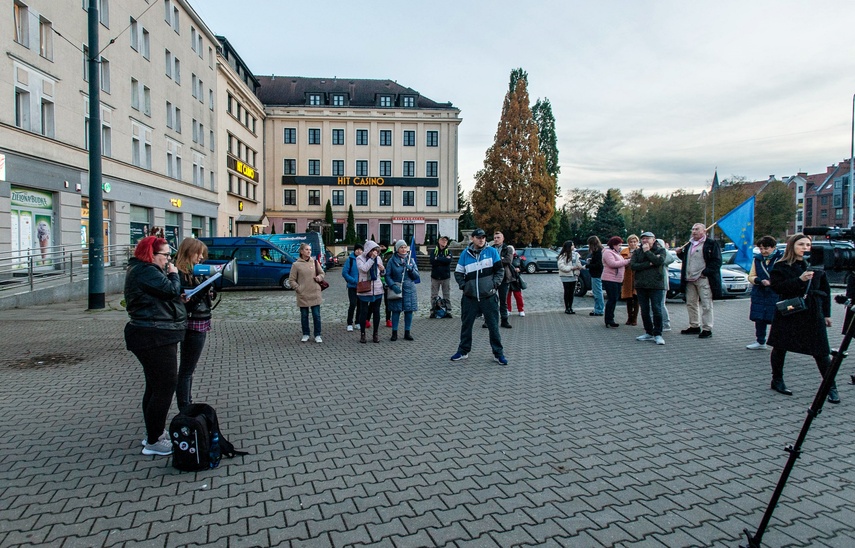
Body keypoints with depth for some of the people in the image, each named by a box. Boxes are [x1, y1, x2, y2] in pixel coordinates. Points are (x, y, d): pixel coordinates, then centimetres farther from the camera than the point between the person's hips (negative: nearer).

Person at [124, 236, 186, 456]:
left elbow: (163, 295, 19)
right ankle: (153, 442, 1)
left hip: (156, 337, 12)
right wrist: (173, 274, -4)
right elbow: (172, 290, -22)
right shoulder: (146, 272, -16)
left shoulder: (144, 270, 18)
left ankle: (154, 434, 30)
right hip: (155, 338, -12)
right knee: (165, 386, -7)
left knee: (155, 387, 18)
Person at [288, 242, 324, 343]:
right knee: (304, 316, 10)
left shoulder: (315, 262, 4)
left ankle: (317, 335, 15)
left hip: (315, 294, 1)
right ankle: (305, 334, 25)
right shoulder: (296, 265, -3)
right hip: (302, 295, -1)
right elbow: (291, 280, 1)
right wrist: (298, 289, -8)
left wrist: (319, 277, -4)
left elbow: (322, 273, 16)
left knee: (317, 315, 4)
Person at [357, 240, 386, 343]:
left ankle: (376, 334, 17)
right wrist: (372, 258, -21)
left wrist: (383, 269, -5)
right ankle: (362, 334, 12)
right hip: (364, 289, -4)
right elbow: (364, 269, -24)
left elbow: (382, 274, 18)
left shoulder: (378, 258, 8)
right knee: (364, 311, 1)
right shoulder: (360, 258, -5)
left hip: (377, 289, 4)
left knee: (376, 311, 8)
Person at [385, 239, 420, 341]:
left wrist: (410, 269, -11)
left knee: (409, 311, 5)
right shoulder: (392, 260, 1)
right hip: (396, 289, -3)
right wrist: (393, 286, -15)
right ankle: (394, 333, 11)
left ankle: (407, 332, 17)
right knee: (396, 311, 0)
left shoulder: (411, 260, 9)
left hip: (409, 289, 3)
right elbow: (387, 276, -1)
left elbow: (416, 275, 8)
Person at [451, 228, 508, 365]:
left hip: (489, 297, -2)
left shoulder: (492, 251, -1)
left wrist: (494, 284, -8)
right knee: (466, 325, 11)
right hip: (470, 298, 2)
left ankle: (498, 353, 16)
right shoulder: (465, 254, 4)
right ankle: (463, 351, 26)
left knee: (493, 326, 4)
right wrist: (463, 286, -2)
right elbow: (458, 273, 11)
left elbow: (500, 270, 3)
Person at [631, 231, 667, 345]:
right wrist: (649, 264, -13)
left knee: (657, 310, -6)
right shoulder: (637, 252, 10)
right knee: (644, 311, 9)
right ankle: (649, 333, 19)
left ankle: (658, 334, 1)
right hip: (641, 285, 4)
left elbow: (659, 261, -16)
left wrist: (647, 251, -9)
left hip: (656, 285, -3)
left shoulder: (660, 250, 4)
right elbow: (632, 265, -6)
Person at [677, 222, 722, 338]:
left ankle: (707, 329, 1)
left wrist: (705, 272, -16)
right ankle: (694, 326, 23)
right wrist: (680, 253, 10)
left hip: (704, 279, -7)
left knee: (706, 305, -4)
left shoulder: (711, 244, -4)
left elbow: (717, 261, -10)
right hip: (689, 280, 7)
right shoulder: (689, 244, 18)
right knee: (690, 303, 12)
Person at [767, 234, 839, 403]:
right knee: (780, 348, 7)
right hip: (788, 313, -2)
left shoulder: (816, 266, 7)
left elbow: (825, 289, 12)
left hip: (813, 313, 2)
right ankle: (777, 380, 22)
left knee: (821, 351, 1)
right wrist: (800, 280, -25)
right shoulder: (781, 266, -2)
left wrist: (827, 313, 11)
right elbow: (777, 287, -14)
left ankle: (831, 387, 12)